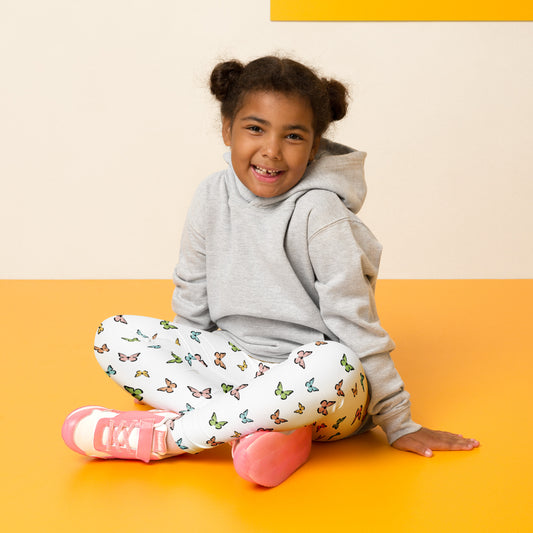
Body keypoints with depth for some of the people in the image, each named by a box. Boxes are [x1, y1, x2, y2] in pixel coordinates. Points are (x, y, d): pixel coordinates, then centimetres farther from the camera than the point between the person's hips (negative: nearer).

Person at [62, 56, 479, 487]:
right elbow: (192, 303, 10)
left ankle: (156, 435, -24)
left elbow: (356, 322, -15)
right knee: (113, 335, -6)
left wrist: (399, 424, -12)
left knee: (331, 366, -40)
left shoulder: (318, 213, -16)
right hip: (236, 363, 5)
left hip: (303, 384, -5)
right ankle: (262, 427, -22)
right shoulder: (213, 198, -2)